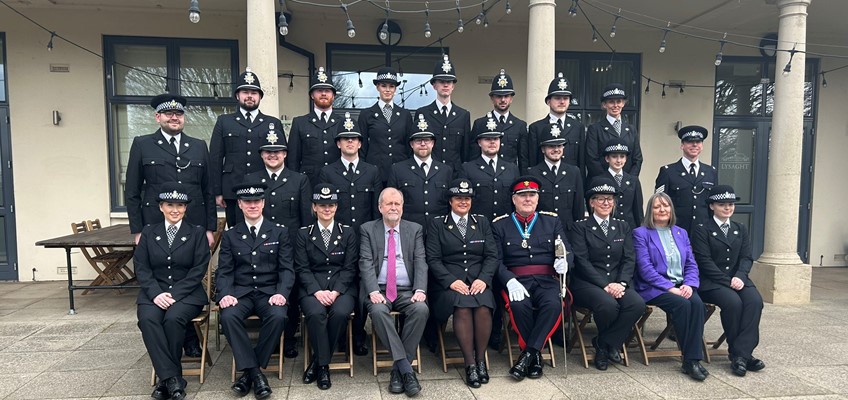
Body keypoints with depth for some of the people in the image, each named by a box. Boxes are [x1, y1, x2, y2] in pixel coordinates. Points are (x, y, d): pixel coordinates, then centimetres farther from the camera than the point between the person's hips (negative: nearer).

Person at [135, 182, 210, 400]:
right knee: (147, 319, -30)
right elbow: (141, 267, 4)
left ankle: (167, 378, -15)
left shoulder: (197, 233, 6)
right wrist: (156, 293, -13)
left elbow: (199, 269, -3)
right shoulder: (148, 233, 13)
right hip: (155, 293, 2)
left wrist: (175, 294, -14)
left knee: (173, 318, -32)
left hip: (187, 293, -2)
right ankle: (172, 378, -27)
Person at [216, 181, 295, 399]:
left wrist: (281, 293, -16)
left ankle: (249, 370, -12)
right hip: (240, 292, 1)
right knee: (228, 316, -30)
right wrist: (225, 294, -15)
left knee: (278, 316, -32)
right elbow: (224, 271, 6)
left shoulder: (279, 232, 9)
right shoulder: (230, 235, 12)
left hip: (269, 292, -1)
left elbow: (286, 269, 2)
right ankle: (254, 371, -19)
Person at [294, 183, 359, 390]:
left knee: (340, 312, -31)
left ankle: (317, 361, -10)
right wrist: (317, 291, -16)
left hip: (342, 287, 0)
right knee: (316, 313, -32)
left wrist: (335, 291, -14)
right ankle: (323, 365, -13)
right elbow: (302, 269, 1)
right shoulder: (303, 234, 9)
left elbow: (350, 268, 2)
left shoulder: (348, 233, 9)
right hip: (313, 287, 0)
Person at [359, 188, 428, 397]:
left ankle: (398, 370, -19)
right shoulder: (367, 229, 9)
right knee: (378, 311, -33)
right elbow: (366, 263, -2)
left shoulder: (415, 229, 13)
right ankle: (406, 368, -27)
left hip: (407, 291, 1)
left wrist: (420, 290, -15)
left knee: (421, 309, -29)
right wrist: (373, 291, -18)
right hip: (378, 290, -1)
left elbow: (420, 262, 3)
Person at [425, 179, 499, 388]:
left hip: (478, 280, 2)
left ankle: (481, 358, -10)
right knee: (462, 307, -32)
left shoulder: (482, 222, 17)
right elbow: (433, 259, 1)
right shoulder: (436, 224, 9)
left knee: (483, 307, -29)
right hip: (449, 282, -2)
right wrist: (451, 280, -14)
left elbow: (492, 255, 9)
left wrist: (483, 279, -9)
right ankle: (470, 363, -18)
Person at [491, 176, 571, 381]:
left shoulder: (552, 221, 16)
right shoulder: (500, 225, 9)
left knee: (554, 304, -32)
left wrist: (563, 261, -17)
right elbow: (497, 260, 1)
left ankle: (527, 354, -19)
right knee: (519, 305, -34)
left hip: (546, 280, 2)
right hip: (516, 281, -1)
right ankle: (536, 355, -11)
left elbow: (567, 250, 9)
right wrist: (510, 281, -19)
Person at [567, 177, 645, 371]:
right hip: (587, 283, -4)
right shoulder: (580, 227, 3)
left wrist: (621, 283, -12)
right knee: (609, 304, -34)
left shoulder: (623, 227, 16)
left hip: (618, 283, 4)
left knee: (637, 304, -27)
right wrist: (605, 285, -18)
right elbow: (582, 261, -8)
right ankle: (609, 345, 1)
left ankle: (604, 343, -6)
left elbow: (629, 259, 7)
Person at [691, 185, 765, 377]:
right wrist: (727, 281, -16)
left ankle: (741, 354, -26)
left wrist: (739, 277, -12)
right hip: (711, 282, -4)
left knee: (755, 300, -26)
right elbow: (705, 261, -7)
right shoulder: (701, 230, 2)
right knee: (733, 302, -31)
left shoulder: (741, 230, 19)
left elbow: (746, 257, 8)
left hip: (737, 279, 5)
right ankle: (736, 352, -14)